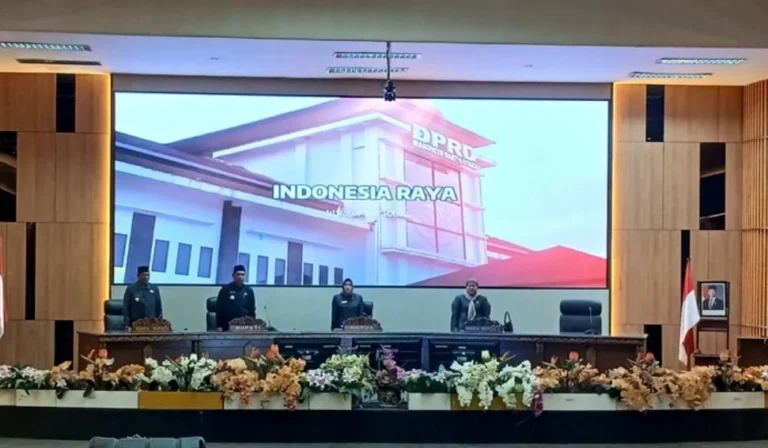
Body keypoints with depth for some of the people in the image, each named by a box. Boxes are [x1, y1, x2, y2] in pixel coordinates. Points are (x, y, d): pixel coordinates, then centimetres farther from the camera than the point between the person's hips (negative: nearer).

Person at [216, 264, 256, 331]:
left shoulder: (249, 291, 9)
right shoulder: (225, 290, 0)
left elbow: (252, 310, 12)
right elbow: (219, 309, -1)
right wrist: (219, 326, -6)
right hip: (228, 327, -3)